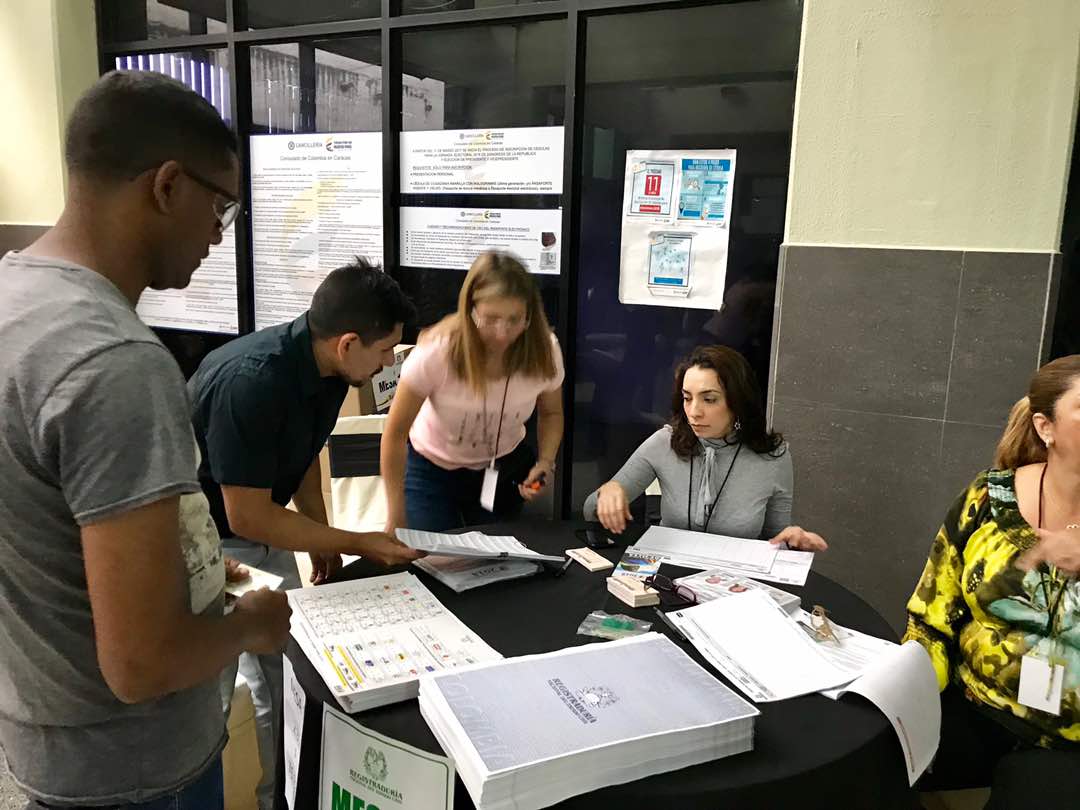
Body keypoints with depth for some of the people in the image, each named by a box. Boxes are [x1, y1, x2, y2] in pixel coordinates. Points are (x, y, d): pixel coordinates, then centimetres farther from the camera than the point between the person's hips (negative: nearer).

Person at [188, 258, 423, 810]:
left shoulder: (326, 368, -7)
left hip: (264, 537, 8)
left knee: (285, 678, 13)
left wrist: (323, 541, 4)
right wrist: (358, 544, -20)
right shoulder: (251, 381, -33)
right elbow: (247, 516, -28)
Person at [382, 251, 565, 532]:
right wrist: (397, 517, -17)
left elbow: (551, 414, -2)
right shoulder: (436, 352, -32)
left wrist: (545, 462, -21)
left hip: (505, 468, 3)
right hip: (433, 468, -2)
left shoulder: (544, 349, -23)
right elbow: (395, 434, -20)